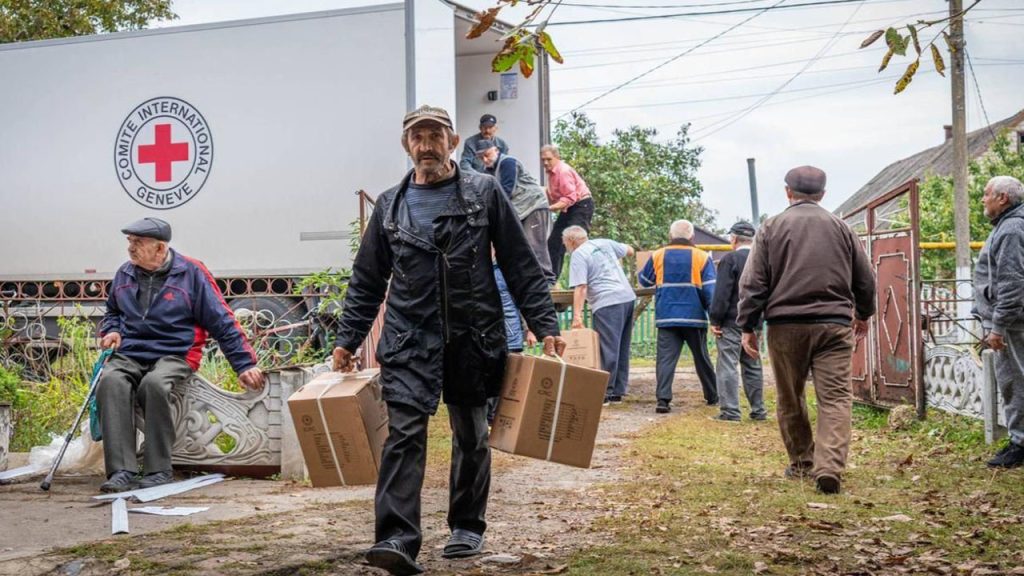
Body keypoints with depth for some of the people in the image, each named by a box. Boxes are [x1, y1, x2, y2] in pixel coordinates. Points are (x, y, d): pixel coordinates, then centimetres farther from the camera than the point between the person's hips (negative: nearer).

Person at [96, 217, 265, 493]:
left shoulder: (191, 272, 0)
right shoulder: (125, 274, 14)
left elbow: (223, 323, 0)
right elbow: (112, 312, 33)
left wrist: (244, 364, -4)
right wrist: (111, 331, 9)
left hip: (174, 355, -4)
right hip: (129, 355, 4)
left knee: (154, 384, -37)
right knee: (111, 381, -31)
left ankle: (160, 469, -25)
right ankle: (121, 471, -35)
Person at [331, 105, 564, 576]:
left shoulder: (484, 193, 4)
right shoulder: (390, 206, 10)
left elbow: (521, 267, 3)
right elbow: (366, 281, 14)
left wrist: (545, 326, -3)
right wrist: (347, 340, 10)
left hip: (473, 338, 0)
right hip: (409, 340, 1)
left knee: (471, 435, 11)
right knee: (404, 434, -13)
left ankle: (467, 527, 27)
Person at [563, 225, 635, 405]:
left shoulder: (578, 255, -4)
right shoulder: (605, 243, 16)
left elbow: (580, 288, -13)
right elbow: (629, 251, 30)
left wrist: (577, 315, -16)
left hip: (607, 303, -8)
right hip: (628, 297, 8)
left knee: (607, 349, -6)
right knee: (622, 348, 12)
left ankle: (605, 393, -4)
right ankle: (618, 391, 18)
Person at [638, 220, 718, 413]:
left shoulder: (657, 256, 4)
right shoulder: (703, 257, -1)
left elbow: (644, 281, 17)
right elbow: (710, 290, -6)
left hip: (666, 317, 0)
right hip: (694, 317, 0)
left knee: (666, 358, -2)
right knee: (701, 358, 13)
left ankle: (663, 399, -15)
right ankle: (712, 396, 26)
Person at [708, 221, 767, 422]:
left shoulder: (730, 259, -10)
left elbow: (722, 293, -15)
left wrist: (715, 320, -10)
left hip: (731, 322, -7)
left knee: (727, 365, -5)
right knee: (752, 366, 13)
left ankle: (730, 411, -9)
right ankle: (758, 410, 16)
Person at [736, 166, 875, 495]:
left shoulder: (771, 228, 3)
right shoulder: (841, 229, 9)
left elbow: (752, 283, -1)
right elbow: (865, 279, 16)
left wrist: (747, 326, 5)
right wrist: (863, 315, 32)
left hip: (786, 326, 0)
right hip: (834, 325, 1)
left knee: (790, 399, 14)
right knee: (836, 398, -2)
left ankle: (802, 463, 24)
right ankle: (829, 467, -17)